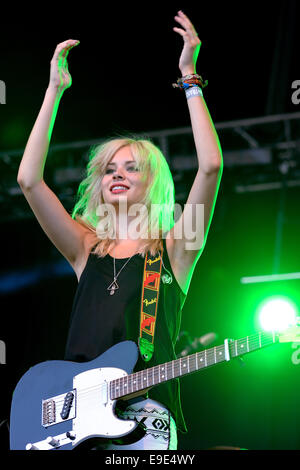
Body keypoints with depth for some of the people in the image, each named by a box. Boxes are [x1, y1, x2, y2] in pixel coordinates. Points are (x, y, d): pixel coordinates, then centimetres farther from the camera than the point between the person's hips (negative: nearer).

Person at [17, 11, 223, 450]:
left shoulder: (174, 249, 9)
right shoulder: (87, 248, 15)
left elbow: (211, 166, -4)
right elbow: (29, 179, 6)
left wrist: (190, 78, -1)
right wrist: (55, 90, 7)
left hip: (143, 412, -2)